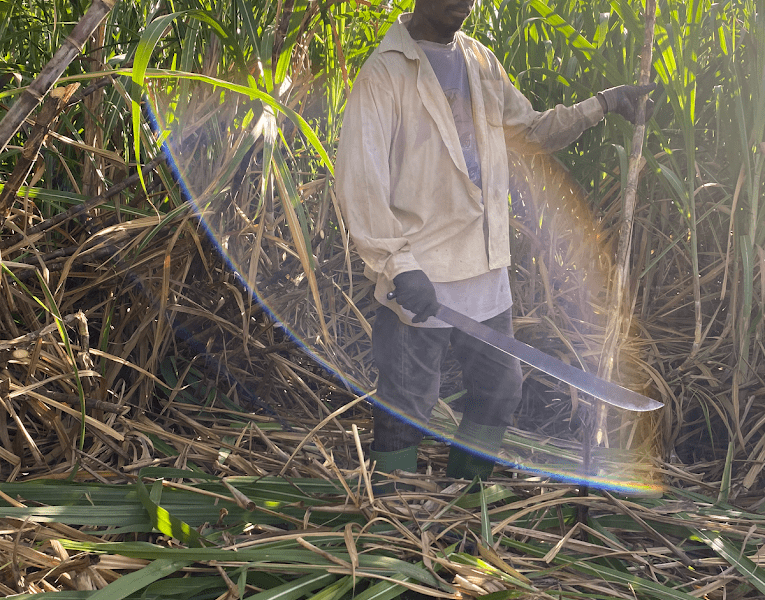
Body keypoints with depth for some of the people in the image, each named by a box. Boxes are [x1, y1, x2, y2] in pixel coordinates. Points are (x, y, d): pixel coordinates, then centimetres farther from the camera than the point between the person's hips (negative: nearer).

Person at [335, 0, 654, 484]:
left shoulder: (481, 63, 12)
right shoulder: (386, 72, -10)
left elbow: (531, 131, 25)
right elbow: (360, 181, -17)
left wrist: (601, 105, 14)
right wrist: (398, 264, -25)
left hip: (487, 272, 7)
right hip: (419, 280, -7)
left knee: (501, 391, 18)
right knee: (405, 412, 1)